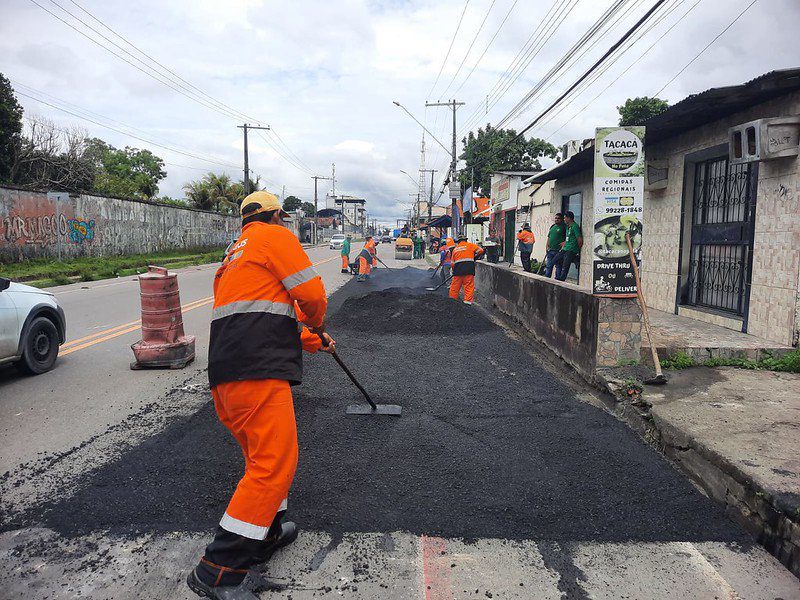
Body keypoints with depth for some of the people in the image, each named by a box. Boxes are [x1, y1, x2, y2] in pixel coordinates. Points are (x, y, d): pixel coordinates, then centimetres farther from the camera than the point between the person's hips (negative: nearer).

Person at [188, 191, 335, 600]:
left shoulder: (236, 255, 31)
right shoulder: (275, 236, 3)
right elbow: (311, 294, -6)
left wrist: (313, 341, 41)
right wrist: (317, 325, 16)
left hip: (226, 375, 10)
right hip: (257, 371, -10)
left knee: (265, 455, 22)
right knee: (275, 463, -10)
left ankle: (267, 534, 35)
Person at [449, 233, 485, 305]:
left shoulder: (455, 249, 21)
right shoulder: (470, 245, 10)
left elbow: (452, 262, 21)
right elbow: (480, 251, 7)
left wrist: (454, 271, 31)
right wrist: (474, 258, 21)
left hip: (458, 268, 4)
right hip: (469, 268, -3)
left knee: (455, 285, 10)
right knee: (469, 285, -2)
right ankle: (467, 300, -9)